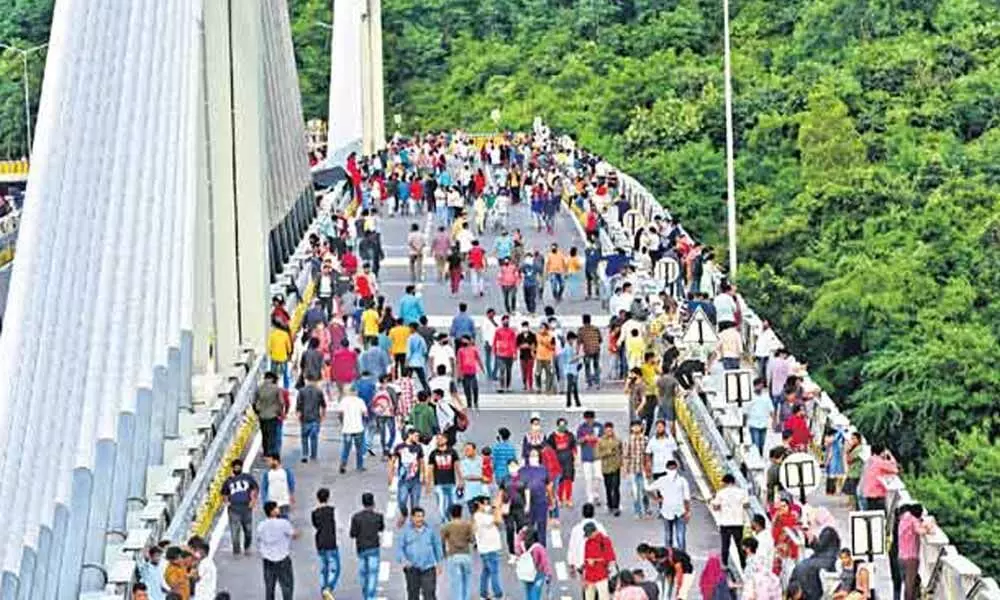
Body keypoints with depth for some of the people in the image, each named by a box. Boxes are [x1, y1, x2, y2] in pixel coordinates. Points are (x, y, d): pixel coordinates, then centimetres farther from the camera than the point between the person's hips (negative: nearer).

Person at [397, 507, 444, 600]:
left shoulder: (430, 529, 3)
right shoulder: (406, 531, -1)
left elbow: (437, 545, 12)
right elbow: (399, 548, -1)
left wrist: (438, 563, 15)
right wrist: (403, 560, -18)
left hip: (428, 567, 0)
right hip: (412, 568, 0)